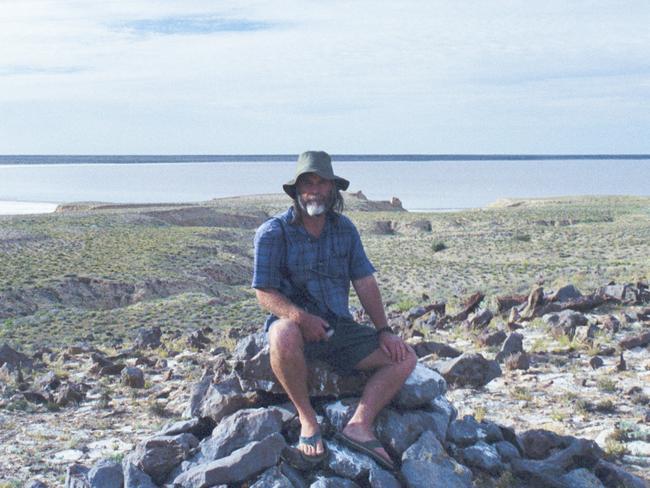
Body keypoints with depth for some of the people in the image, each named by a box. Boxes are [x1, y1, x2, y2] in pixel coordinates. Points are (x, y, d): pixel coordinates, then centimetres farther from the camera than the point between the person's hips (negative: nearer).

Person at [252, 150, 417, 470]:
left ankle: (360, 424, -21)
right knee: (284, 335, -41)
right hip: (294, 323, -5)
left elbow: (365, 283, 8)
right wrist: (300, 317, -32)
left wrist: (384, 331, -3)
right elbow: (265, 294, -13)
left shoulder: (344, 228, 7)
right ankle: (306, 417, -19)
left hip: (340, 328, 5)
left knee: (404, 358, -8)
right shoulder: (273, 232, -8)